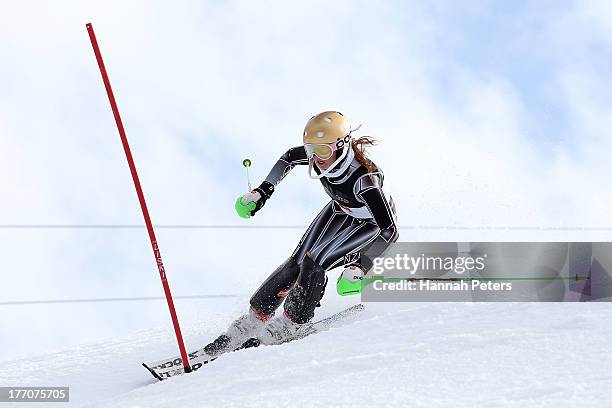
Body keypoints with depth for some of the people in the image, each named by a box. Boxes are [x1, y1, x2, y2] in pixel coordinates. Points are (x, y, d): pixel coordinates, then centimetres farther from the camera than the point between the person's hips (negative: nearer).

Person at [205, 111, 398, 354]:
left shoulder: (363, 178, -41)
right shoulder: (319, 153, -24)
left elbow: (390, 230, -39)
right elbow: (289, 157, 0)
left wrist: (359, 266, -44)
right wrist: (262, 191, -4)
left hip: (371, 223, -6)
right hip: (339, 210, 6)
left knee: (314, 264, -21)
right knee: (296, 263, -6)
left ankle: (288, 328, -5)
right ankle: (252, 321, 2)